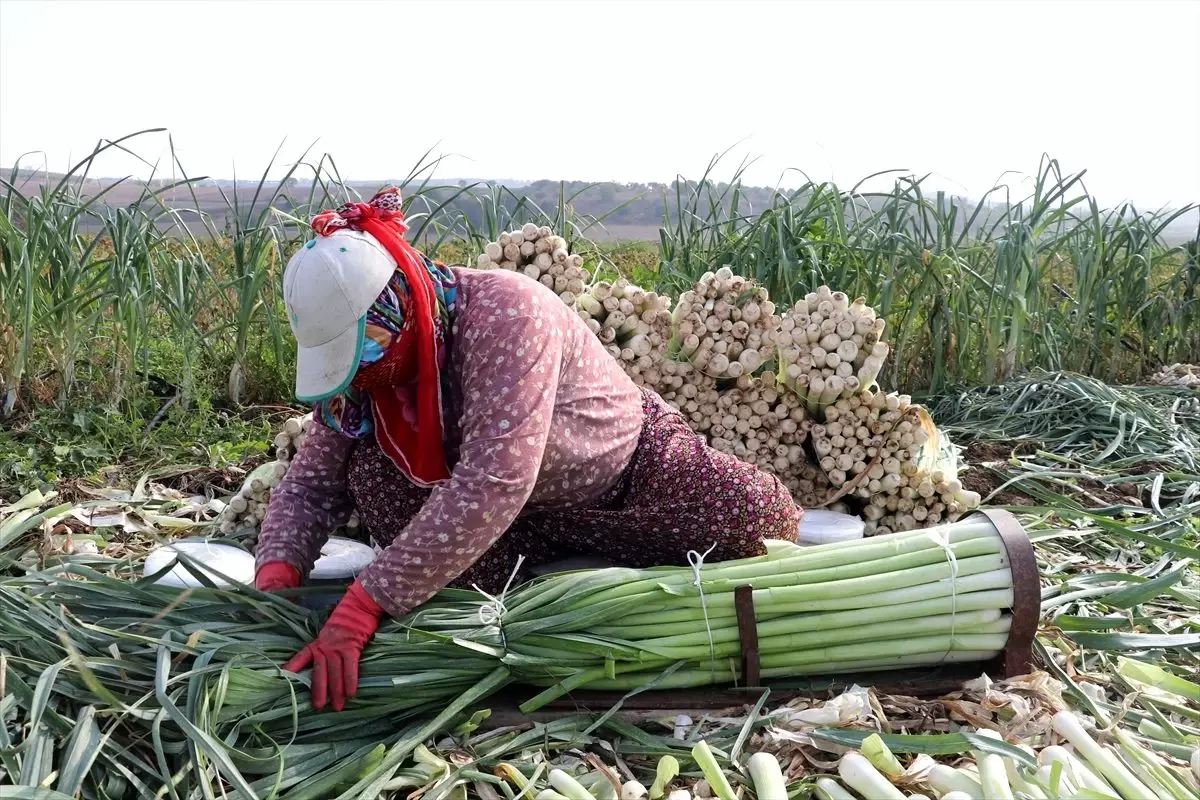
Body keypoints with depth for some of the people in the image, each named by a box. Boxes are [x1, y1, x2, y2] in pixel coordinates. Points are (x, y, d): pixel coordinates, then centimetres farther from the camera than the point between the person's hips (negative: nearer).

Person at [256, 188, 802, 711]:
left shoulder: (504, 314, -33)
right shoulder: (362, 356, -11)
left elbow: (490, 486, -43)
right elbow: (310, 483, -7)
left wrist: (364, 605, -44)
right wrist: (276, 575, -28)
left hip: (632, 470, -4)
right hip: (521, 524, 5)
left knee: (763, 514, -30)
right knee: (369, 466, -19)